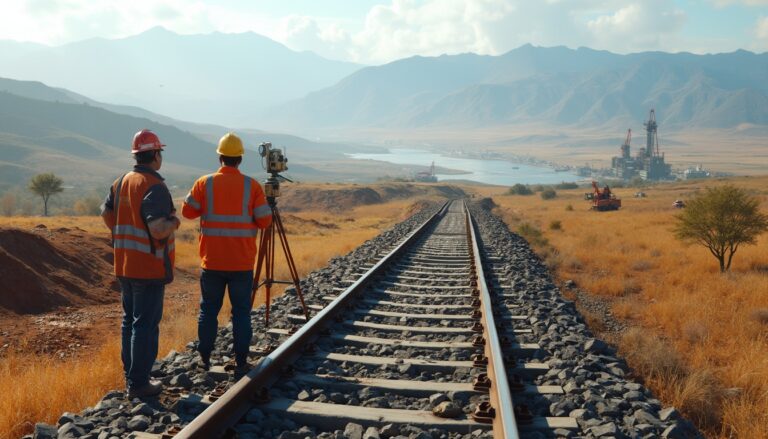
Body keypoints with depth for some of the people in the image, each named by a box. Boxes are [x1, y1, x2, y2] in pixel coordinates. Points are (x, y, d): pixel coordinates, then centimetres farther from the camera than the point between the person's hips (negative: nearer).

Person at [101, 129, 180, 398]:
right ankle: (138, 383, 2)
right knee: (146, 324, -2)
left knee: (130, 319, 18)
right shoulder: (154, 187, -19)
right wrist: (174, 222, -7)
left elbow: (106, 212, 17)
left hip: (124, 265, 9)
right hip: (149, 268, -8)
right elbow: (159, 229, -27)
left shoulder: (121, 182, 8)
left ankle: (130, 374, 27)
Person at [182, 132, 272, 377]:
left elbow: (188, 211, 4)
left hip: (212, 261, 1)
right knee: (241, 312, 7)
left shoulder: (204, 183, -4)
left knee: (209, 309, 14)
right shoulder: (252, 186, -6)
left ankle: (204, 358, 19)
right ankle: (241, 363, 6)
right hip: (242, 263, -1)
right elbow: (265, 221, -5)